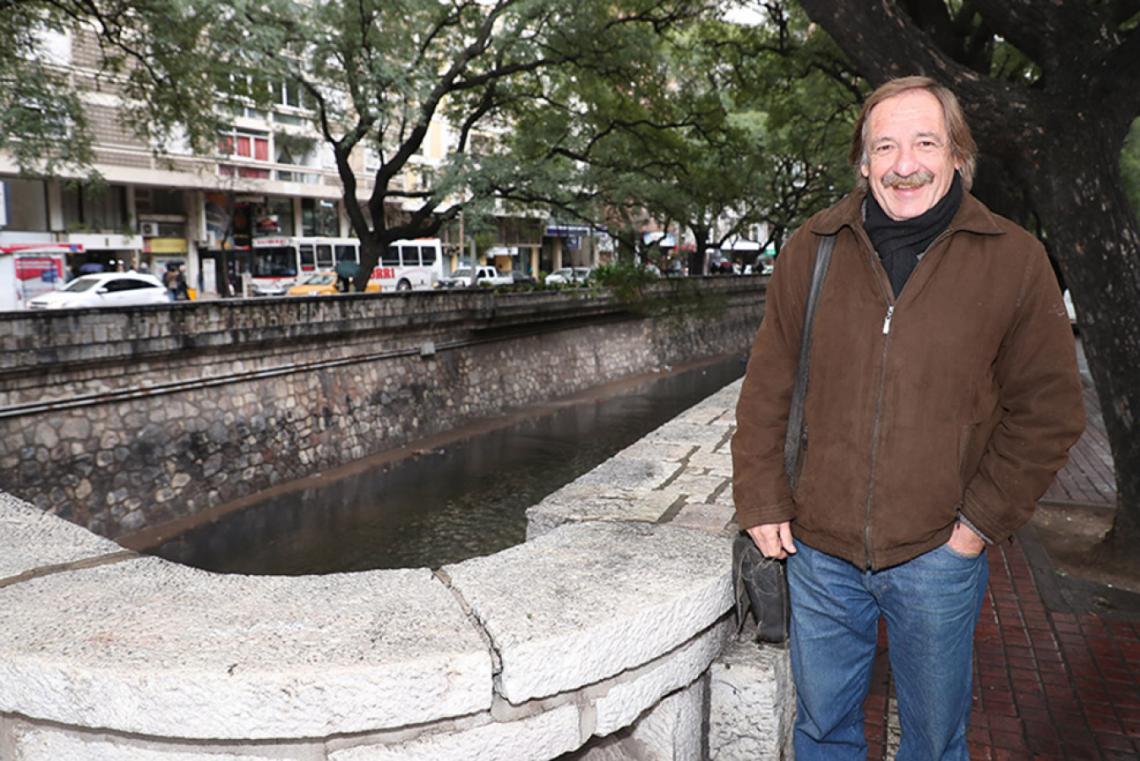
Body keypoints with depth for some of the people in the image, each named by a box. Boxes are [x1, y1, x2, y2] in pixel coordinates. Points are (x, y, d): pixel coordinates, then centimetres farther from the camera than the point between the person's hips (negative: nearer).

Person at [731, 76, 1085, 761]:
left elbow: (1049, 409, 0)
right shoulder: (814, 250, -1)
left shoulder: (1014, 259, -4)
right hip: (819, 551, 1)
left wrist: (984, 519, -5)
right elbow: (767, 388, 3)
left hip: (937, 558, -1)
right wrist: (762, 500, 0)